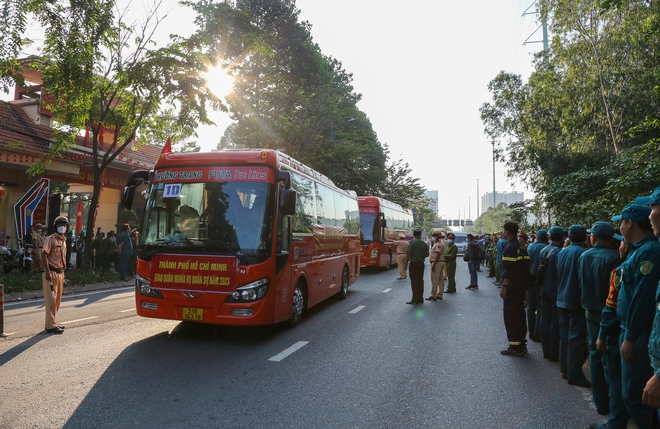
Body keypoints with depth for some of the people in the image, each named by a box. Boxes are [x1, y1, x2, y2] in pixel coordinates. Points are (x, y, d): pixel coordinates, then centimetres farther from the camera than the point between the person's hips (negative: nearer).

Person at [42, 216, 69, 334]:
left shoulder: (64, 240, 15)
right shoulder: (51, 239, -8)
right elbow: (44, 254, -15)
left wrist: (63, 272, 17)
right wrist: (47, 272, -22)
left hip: (60, 273, 8)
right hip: (51, 272, -8)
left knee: (57, 299, 12)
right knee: (51, 300, -6)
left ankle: (53, 323, 21)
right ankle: (51, 325, -2)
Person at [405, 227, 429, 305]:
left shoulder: (412, 242, -13)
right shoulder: (424, 243, 5)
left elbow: (408, 254, -17)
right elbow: (427, 255, 9)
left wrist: (406, 262, -8)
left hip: (413, 264, -6)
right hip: (421, 264, 6)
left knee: (414, 282, -3)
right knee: (420, 281, 12)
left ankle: (415, 299, -2)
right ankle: (420, 298, 17)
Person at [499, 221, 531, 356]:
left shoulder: (510, 248, -17)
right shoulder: (521, 247, 12)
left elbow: (508, 271, -23)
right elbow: (524, 268, 16)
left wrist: (504, 286, -19)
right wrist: (523, 285, 21)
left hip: (512, 288, -9)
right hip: (521, 287, 9)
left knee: (511, 316, -3)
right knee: (519, 314, 16)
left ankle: (515, 347, 0)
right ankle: (522, 343, 24)